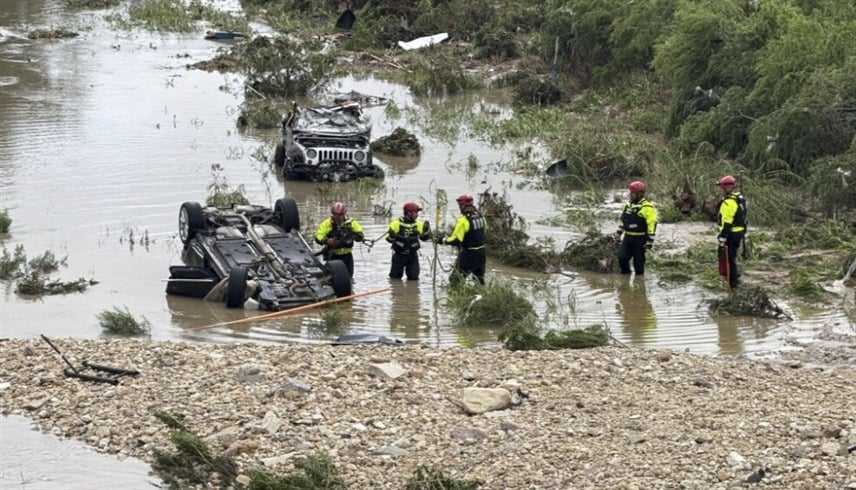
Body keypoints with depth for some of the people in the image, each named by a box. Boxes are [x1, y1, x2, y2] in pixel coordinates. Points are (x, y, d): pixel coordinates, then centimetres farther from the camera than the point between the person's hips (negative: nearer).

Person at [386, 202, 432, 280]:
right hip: (399, 255, -2)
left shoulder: (419, 225, -3)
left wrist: (426, 229, -10)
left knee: (414, 277, -2)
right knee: (395, 278, 6)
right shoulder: (396, 224, -12)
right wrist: (391, 235, -27)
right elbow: (390, 239, -5)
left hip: (413, 255, 2)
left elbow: (425, 238, 7)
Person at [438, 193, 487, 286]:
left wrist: (443, 240, -7)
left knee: (455, 280, -3)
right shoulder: (480, 216, 1)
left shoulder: (463, 220, -21)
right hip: (481, 253, 8)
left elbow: (456, 240, -21)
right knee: (480, 278, 23)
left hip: (468, 255, -8)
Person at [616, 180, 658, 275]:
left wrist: (650, 242, -18)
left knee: (638, 261, 3)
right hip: (627, 238, 7)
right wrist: (618, 232, 18)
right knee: (622, 258, 1)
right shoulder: (628, 205, 10)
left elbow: (652, 226, -16)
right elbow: (622, 219, 23)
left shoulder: (647, 208, -15)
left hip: (640, 239, -7)